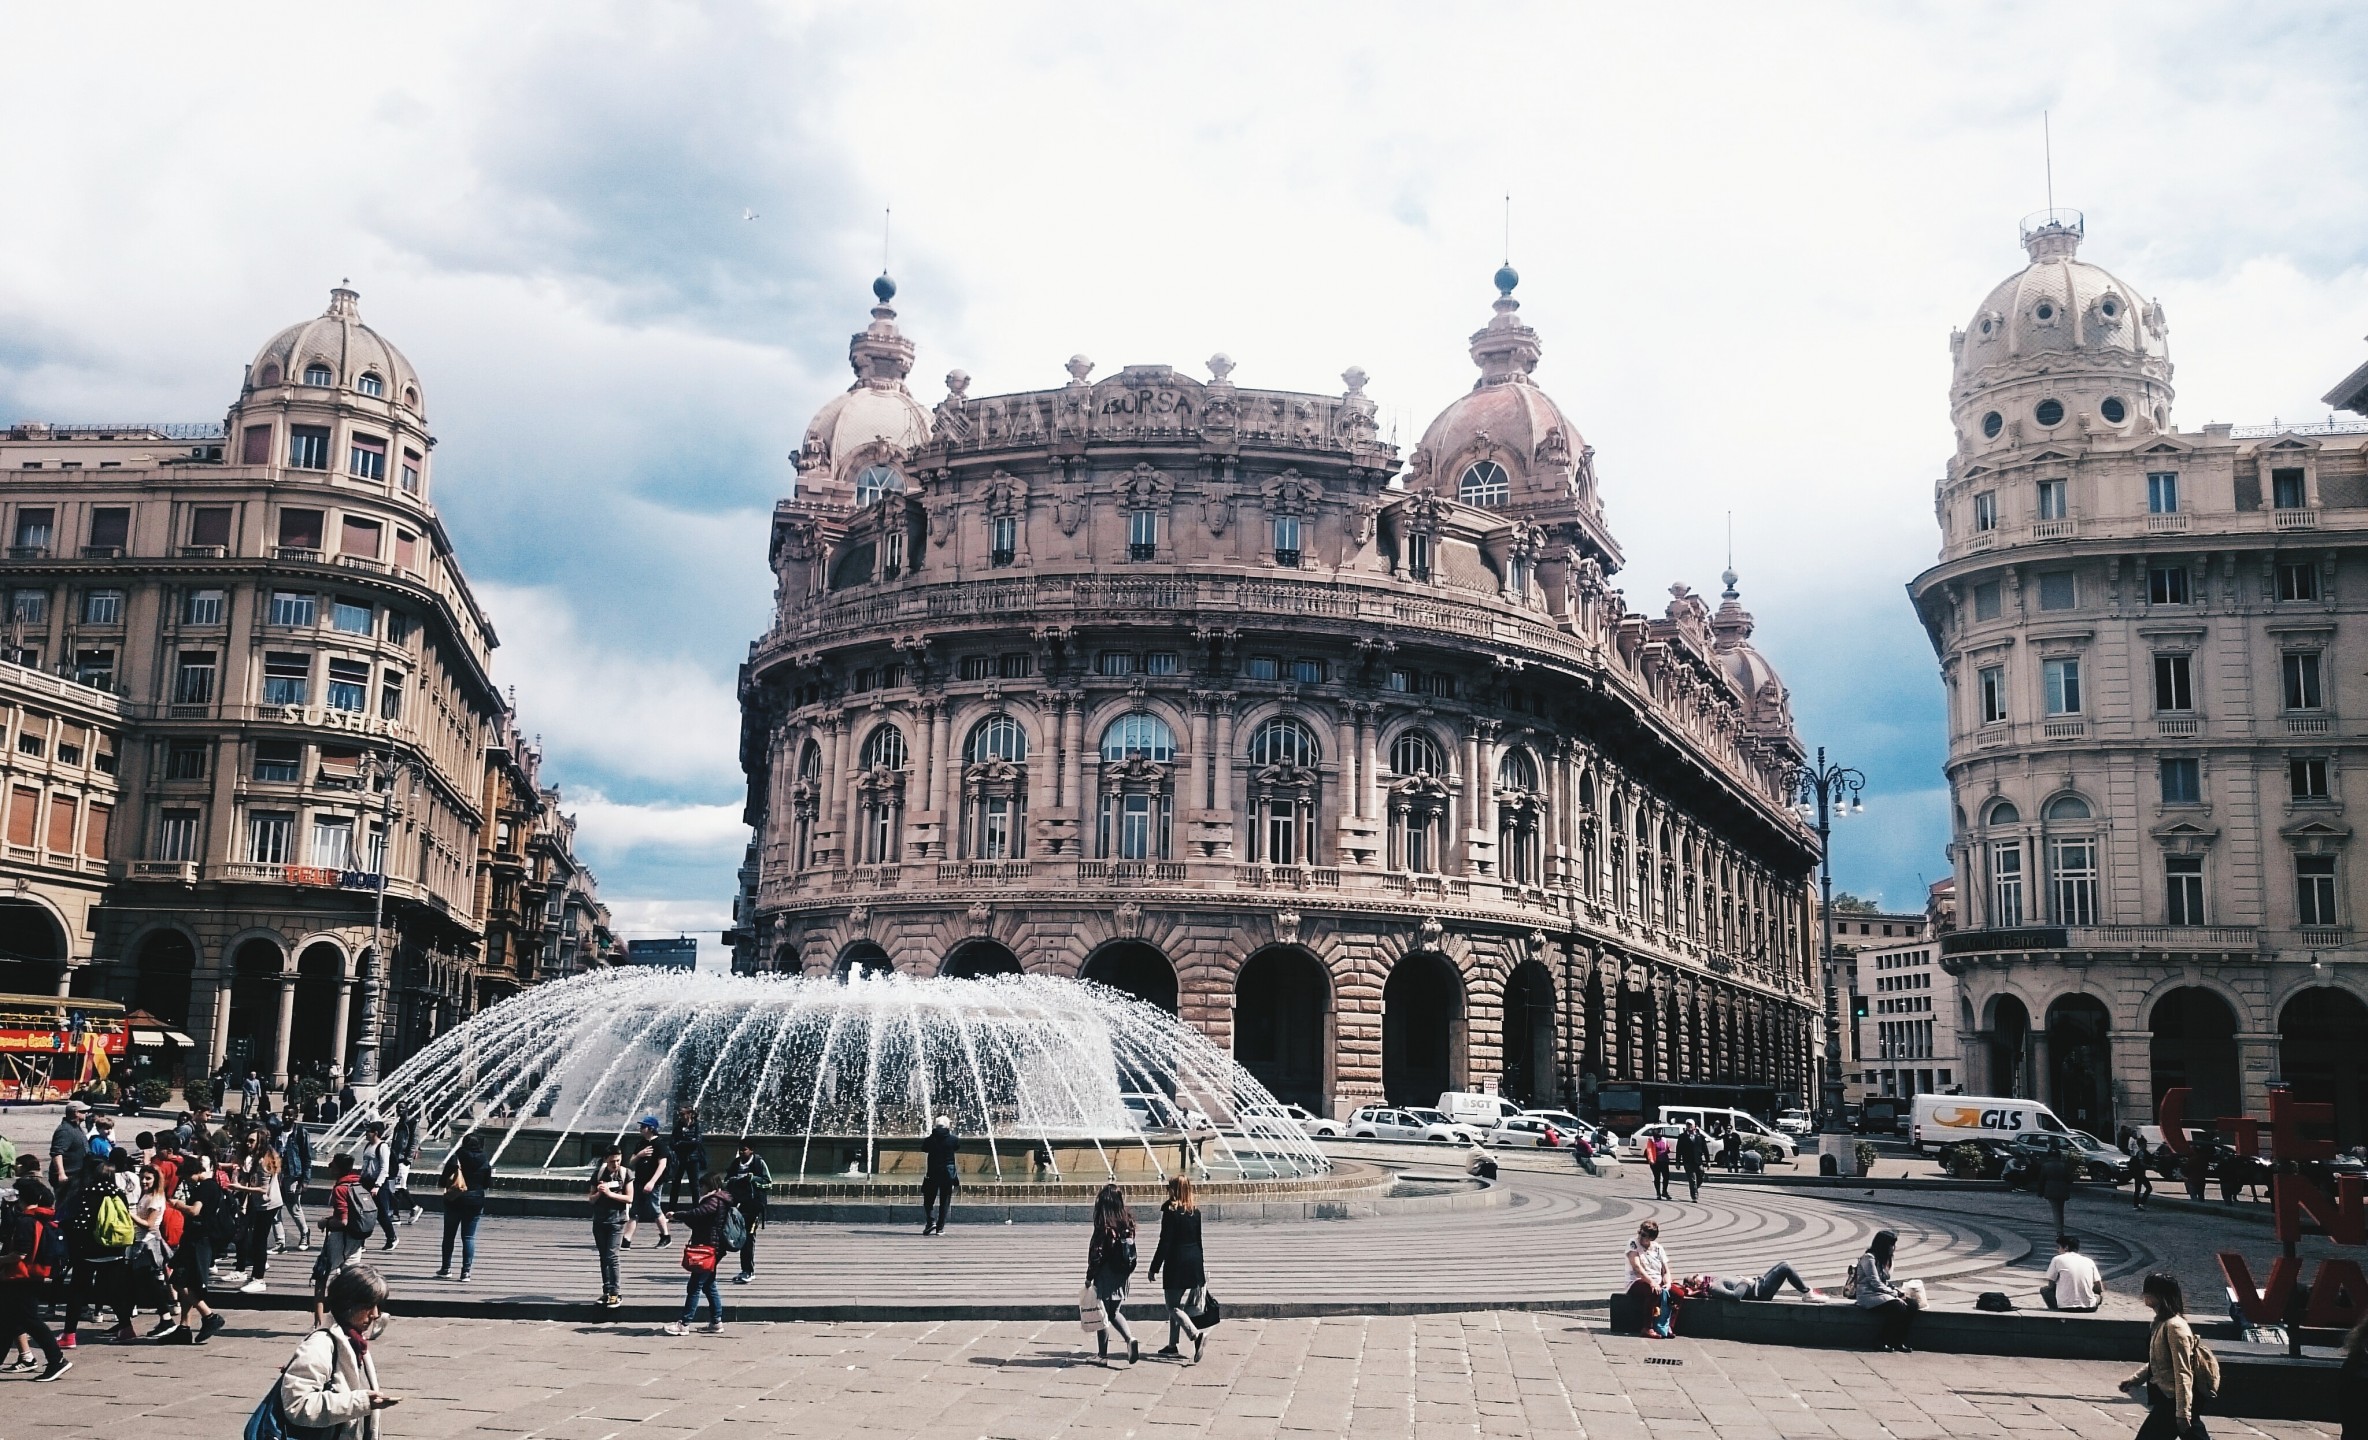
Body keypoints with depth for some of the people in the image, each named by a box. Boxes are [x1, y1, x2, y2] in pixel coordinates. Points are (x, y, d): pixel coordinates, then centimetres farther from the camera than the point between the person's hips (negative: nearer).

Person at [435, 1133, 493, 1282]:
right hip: (475, 1203, 2)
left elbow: (444, 1180, -10)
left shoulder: (455, 1159, -9)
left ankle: (446, 1269, 19)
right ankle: (466, 1271, 0)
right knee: (469, 1237, 5)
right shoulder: (485, 1163, -2)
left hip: (454, 1202, -1)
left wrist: (448, 1188, 10)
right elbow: (488, 1185, 3)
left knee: (449, 1235, 13)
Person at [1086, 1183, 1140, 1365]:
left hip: (1105, 1273, -6)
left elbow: (1096, 1251, -14)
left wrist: (1089, 1276, -7)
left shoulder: (1104, 1224, -16)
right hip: (1122, 1274, 6)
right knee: (1115, 1312, 18)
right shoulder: (1128, 1220, 1)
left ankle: (1103, 1355, 9)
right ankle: (1130, 1339, -4)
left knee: (1102, 1314, 5)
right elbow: (1130, 1246, 8)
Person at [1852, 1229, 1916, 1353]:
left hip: (1882, 1293, 9)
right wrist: (1895, 1293, -12)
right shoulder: (1869, 1258, -11)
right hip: (1869, 1295, -8)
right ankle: (1880, 1342, -20)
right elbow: (1875, 1284, -16)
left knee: (1911, 1307, -17)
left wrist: (1898, 1290, 2)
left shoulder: (1884, 1259, 17)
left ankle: (1898, 1342, -15)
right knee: (1898, 1307, -31)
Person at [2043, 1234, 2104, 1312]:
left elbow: (2051, 1285, 8)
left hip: (2065, 1306, -4)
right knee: (2098, 1294, 37)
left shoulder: (2057, 1259, 4)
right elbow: (2099, 1288, 10)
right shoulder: (2089, 1261, 10)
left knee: (2044, 1289, 22)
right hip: (2088, 1308, 4)